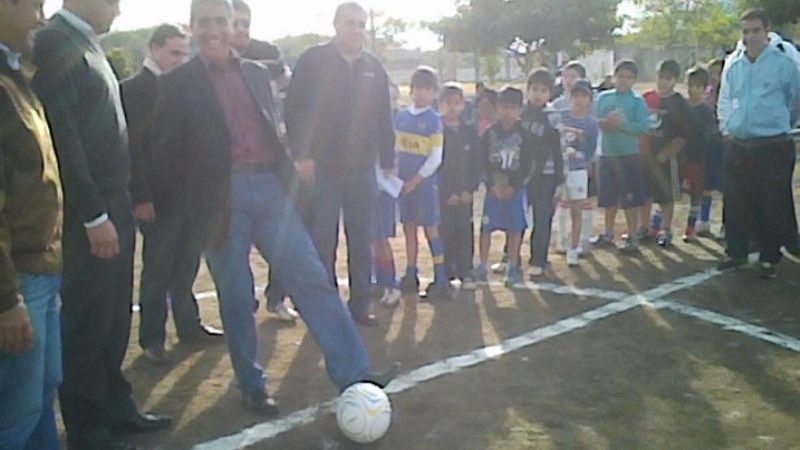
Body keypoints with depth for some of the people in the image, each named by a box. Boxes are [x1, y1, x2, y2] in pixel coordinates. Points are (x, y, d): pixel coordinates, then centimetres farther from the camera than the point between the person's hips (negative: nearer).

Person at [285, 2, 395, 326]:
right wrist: (301, 155, -13)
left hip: (362, 168, 4)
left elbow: (384, 119, 13)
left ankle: (360, 304, 17)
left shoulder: (374, 68, 11)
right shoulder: (313, 61, -1)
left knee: (361, 241, 8)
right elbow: (294, 110, -6)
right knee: (323, 241, 1)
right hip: (321, 167, -3)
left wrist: (387, 162, 11)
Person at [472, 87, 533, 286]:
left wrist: (513, 187, -10)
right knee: (486, 227, 1)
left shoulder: (523, 135, -2)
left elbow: (527, 165, -3)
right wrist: (491, 185, -11)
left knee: (515, 228, 3)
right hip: (493, 188, 0)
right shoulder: (489, 133, -1)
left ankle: (513, 268, 13)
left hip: (515, 189, 0)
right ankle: (482, 266, 11)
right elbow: (483, 163, -2)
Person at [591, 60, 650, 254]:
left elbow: (644, 127, -14)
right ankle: (608, 234, 30)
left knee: (630, 200, 1)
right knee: (608, 198, 15)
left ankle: (632, 238, 10)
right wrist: (603, 123, -13)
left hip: (629, 155, -4)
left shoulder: (637, 101, -5)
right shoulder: (603, 98, 6)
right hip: (606, 153, 4)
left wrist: (621, 124, -22)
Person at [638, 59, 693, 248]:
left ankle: (665, 231, 14)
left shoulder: (679, 104, -6)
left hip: (665, 157, -4)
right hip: (645, 154, 4)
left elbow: (683, 136, -9)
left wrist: (666, 153, -15)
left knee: (666, 197, 4)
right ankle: (644, 228, 24)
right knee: (644, 194, 12)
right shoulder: (646, 98, 5)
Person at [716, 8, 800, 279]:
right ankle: (736, 253, 24)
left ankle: (769, 259, 15)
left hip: (773, 148, -4)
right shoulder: (733, 64, 7)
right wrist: (726, 127, 9)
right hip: (737, 146, 4)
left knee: (772, 206, 2)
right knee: (735, 204, 9)